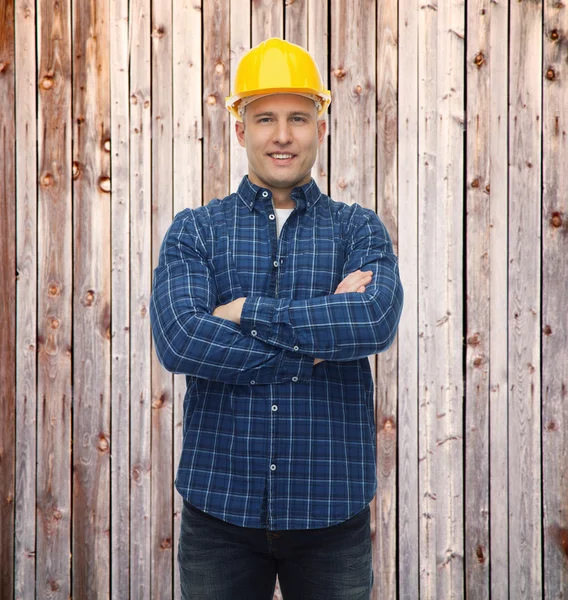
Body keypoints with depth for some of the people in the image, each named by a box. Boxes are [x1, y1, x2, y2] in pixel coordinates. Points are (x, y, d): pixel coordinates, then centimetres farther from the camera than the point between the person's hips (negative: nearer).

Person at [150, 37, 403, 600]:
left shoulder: (359, 229, 5)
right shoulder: (195, 230, 4)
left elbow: (377, 320, -15)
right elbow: (179, 340, -13)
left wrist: (247, 312, -15)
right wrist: (323, 336, -13)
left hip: (332, 505, 0)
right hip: (220, 503, 0)